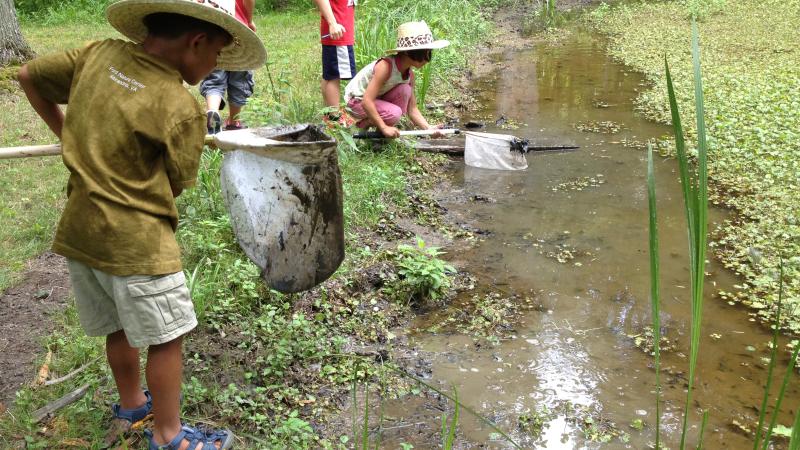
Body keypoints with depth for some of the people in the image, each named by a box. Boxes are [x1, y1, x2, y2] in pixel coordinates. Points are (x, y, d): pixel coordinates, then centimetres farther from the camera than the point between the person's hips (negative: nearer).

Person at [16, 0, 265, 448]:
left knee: (120, 326, 25)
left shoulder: (100, 54, -2)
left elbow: (29, 76, 12)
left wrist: (65, 131, 22)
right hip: (135, 239, -8)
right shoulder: (182, 108, -19)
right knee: (165, 336, 10)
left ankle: (132, 402, 46)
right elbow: (174, 185, -7)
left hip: (79, 228, 8)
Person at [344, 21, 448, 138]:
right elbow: (367, 101, -34)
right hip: (357, 101, -7)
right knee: (394, 113, -30)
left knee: (405, 89, -16)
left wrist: (429, 128, -19)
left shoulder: (409, 74, -6)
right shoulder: (386, 66, -30)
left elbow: (412, 109, -3)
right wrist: (384, 128, -34)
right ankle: (364, 124, -2)